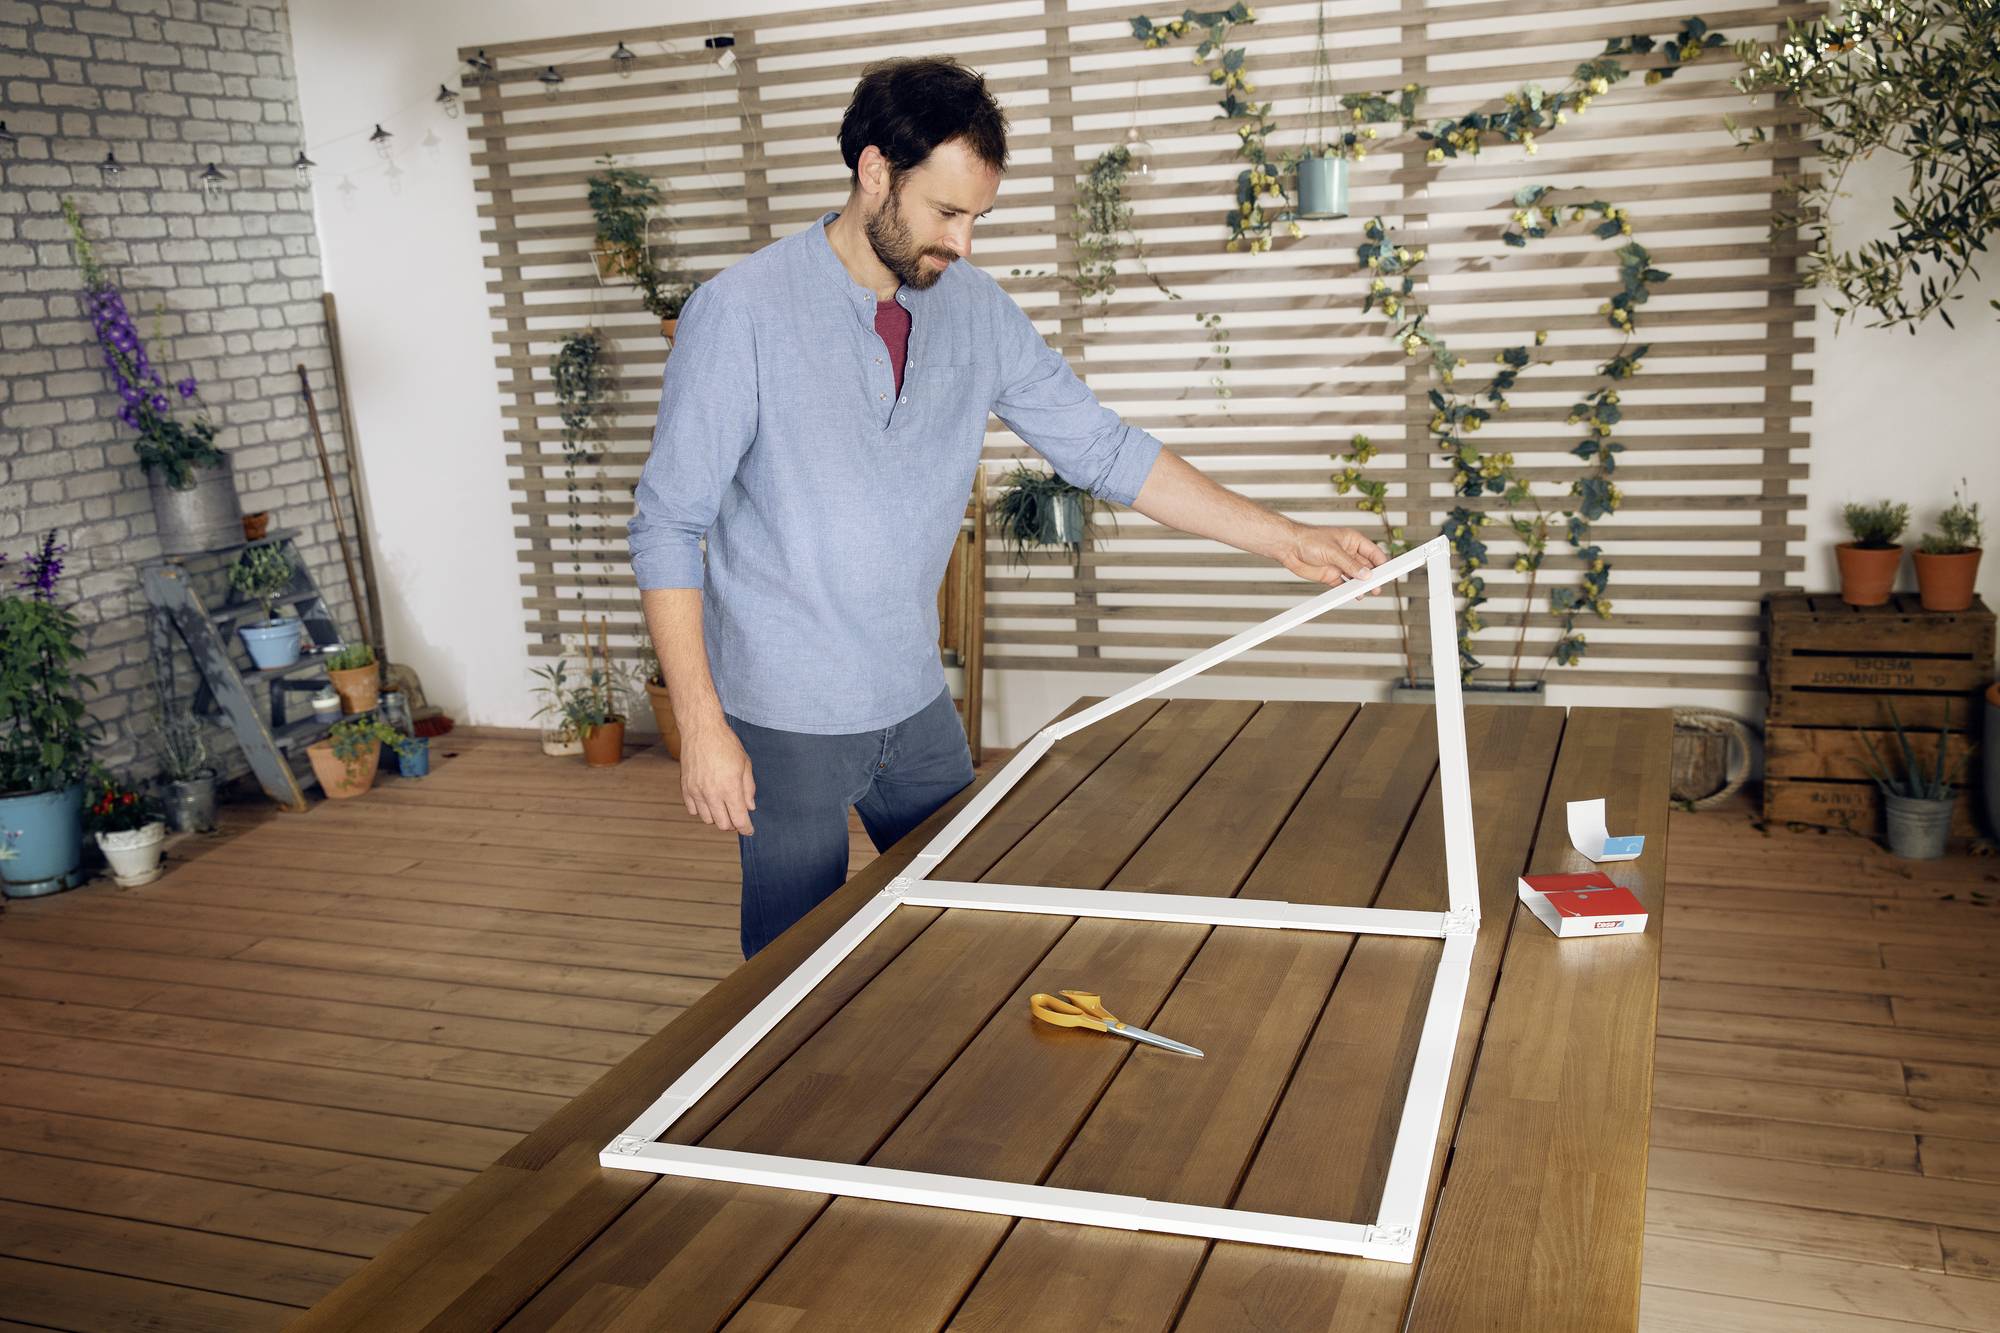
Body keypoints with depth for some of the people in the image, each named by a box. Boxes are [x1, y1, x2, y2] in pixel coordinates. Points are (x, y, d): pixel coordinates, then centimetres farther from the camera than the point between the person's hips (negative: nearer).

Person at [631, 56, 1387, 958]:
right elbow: (668, 528, -13)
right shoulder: (740, 313, -15)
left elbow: (1102, 449, 2)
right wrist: (702, 727, -17)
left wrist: (1286, 540, -4)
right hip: (786, 722, -5)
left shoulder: (974, 309, -1)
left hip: (916, 704, 5)